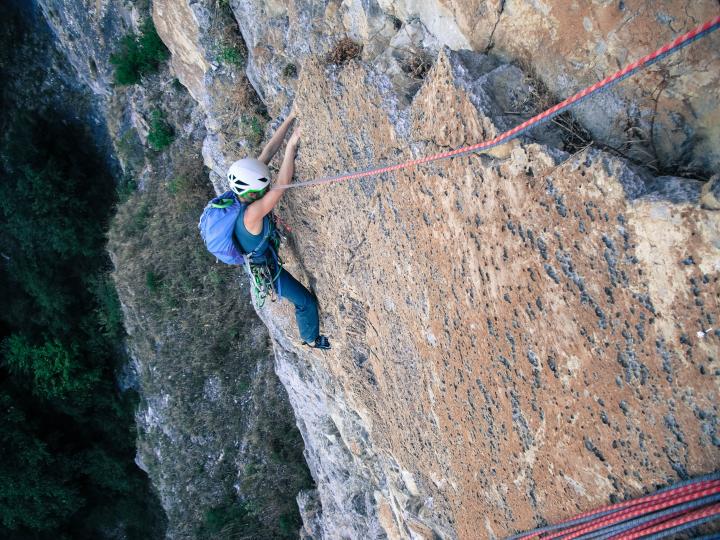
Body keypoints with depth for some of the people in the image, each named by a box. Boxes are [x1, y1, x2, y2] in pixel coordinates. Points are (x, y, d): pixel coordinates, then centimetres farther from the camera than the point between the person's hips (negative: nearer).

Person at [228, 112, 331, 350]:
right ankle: (312, 339, 35)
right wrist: (292, 145, -52)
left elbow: (268, 151, -24)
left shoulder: (243, 188, -23)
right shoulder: (252, 214, -45)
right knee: (305, 301, 9)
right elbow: (281, 186, -52)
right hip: (264, 265, -7)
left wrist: (290, 119, -30)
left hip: (265, 249, 7)